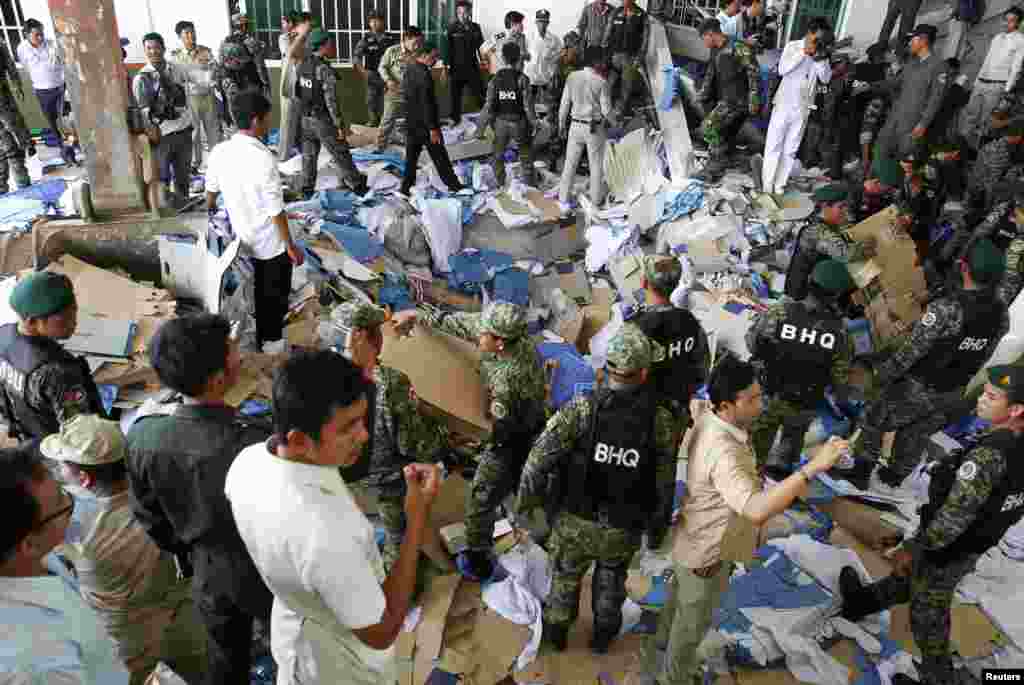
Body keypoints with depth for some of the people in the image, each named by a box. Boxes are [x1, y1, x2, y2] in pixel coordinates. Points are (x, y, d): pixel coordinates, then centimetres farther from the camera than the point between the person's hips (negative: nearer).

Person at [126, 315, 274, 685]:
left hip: (208, 573, 4)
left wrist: (185, 554, 15)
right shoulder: (257, 444, -37)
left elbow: (150, 518, -4)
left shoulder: (141, 436, -20)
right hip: (268, 574, -4)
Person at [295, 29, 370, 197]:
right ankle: (357, 185, 15)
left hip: (306, 118, 7)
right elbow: (331, 101, -22)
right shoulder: (325, 70, -20)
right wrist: (340, 124, -17)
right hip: (323, 120, -7)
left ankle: (307, 189, 20)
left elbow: (297, 92, 10)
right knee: (341, 155, 5)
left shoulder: (302, 65, 4)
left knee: (309, 155, 15)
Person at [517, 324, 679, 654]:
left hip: (577, 522, -1)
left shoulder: (581, 408, -23)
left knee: (566, 576, 28)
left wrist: (526, 501, -2)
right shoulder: (662, 420, -18)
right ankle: (603, 634, 53)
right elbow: (664, 484, -9)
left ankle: (556, 631, 52)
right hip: (625, 530, 1)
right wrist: (657, 529, 8)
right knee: (612, 578, 32)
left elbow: (539, 459, -20)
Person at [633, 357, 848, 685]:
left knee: (679, 603, 32)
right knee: (692, 623, 19)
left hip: (694, 539, 9)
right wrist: (811, 469, -53)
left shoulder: (706, 420, -12)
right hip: (706, 552, -9)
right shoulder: (723, 453, -41)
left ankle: (655, 653, 57)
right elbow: (756, 510, -51)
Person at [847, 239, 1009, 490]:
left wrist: (884, 373, -9)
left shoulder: (947, 308, -32)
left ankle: (861, 472, 26)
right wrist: (960, 380, 19)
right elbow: (983, 356, 3)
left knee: (873, 420, 16)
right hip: (952, 393, 6)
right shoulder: (1001, 314, -10)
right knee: (915, 435, 26)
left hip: (918, 388, -6)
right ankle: (895, 476, 44)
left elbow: (912, 349, -24)